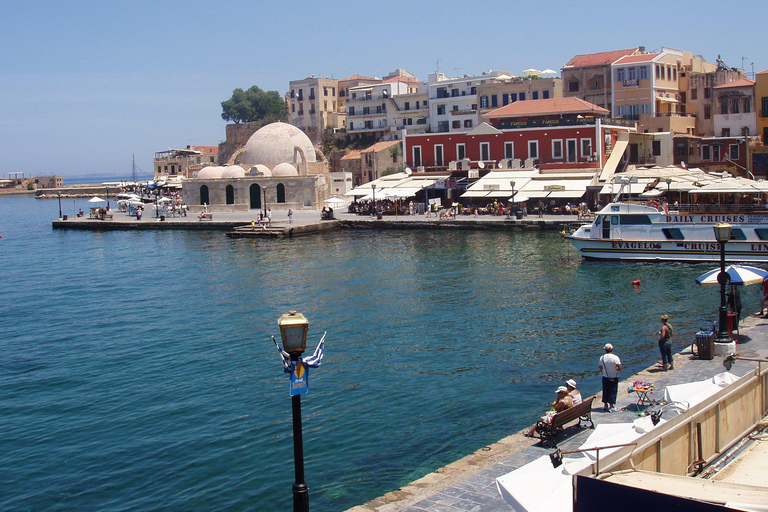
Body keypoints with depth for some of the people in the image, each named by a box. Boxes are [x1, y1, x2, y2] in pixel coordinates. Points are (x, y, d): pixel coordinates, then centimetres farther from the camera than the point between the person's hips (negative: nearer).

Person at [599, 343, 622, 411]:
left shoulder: (602, 357, -5)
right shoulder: (615, 357, -16)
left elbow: (601, 367, 5)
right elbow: (620, 368, -19)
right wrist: (615, 370, 1)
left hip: (605, 377, 3)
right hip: (614, 377, -3)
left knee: (605, 391, 14)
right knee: (612, 391, 5)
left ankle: (605, 405, 24)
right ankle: (611, 406, 8)